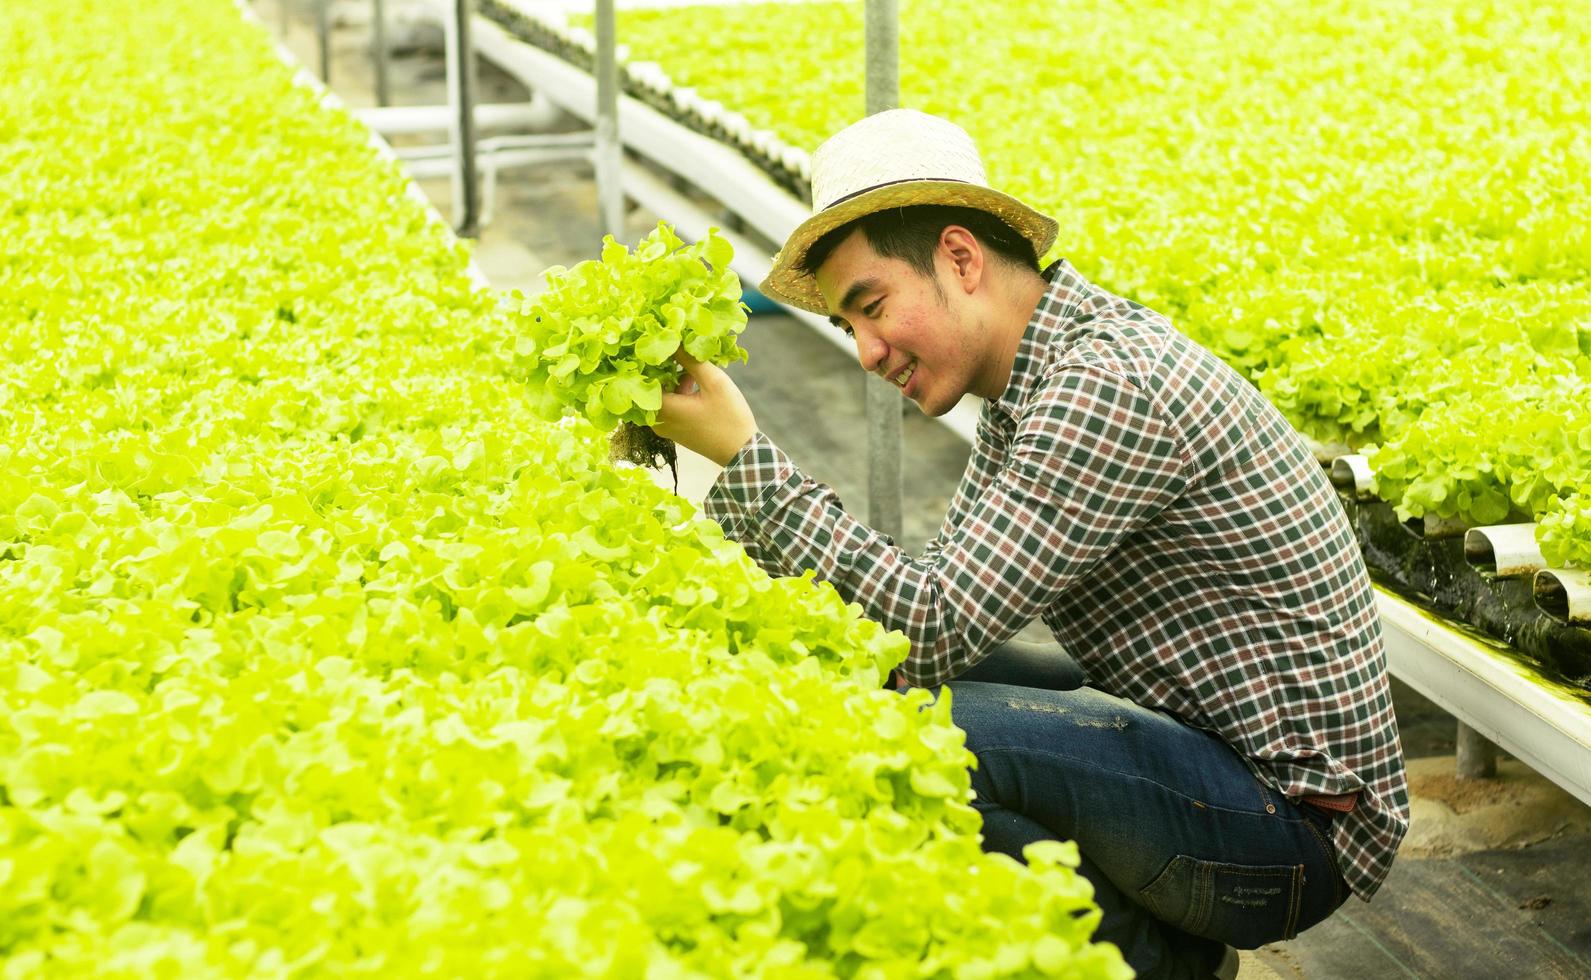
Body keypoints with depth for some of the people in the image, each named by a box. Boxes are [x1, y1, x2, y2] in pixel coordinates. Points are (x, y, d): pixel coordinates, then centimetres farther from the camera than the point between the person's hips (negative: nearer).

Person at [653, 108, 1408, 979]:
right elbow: (946, 590, 10)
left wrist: (746, 455, -22)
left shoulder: (1111, 383, -23)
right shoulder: (1037, 371, 8)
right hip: (1207, 744, 10)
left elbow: (938, 631, -25)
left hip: (1290, 827, -10)